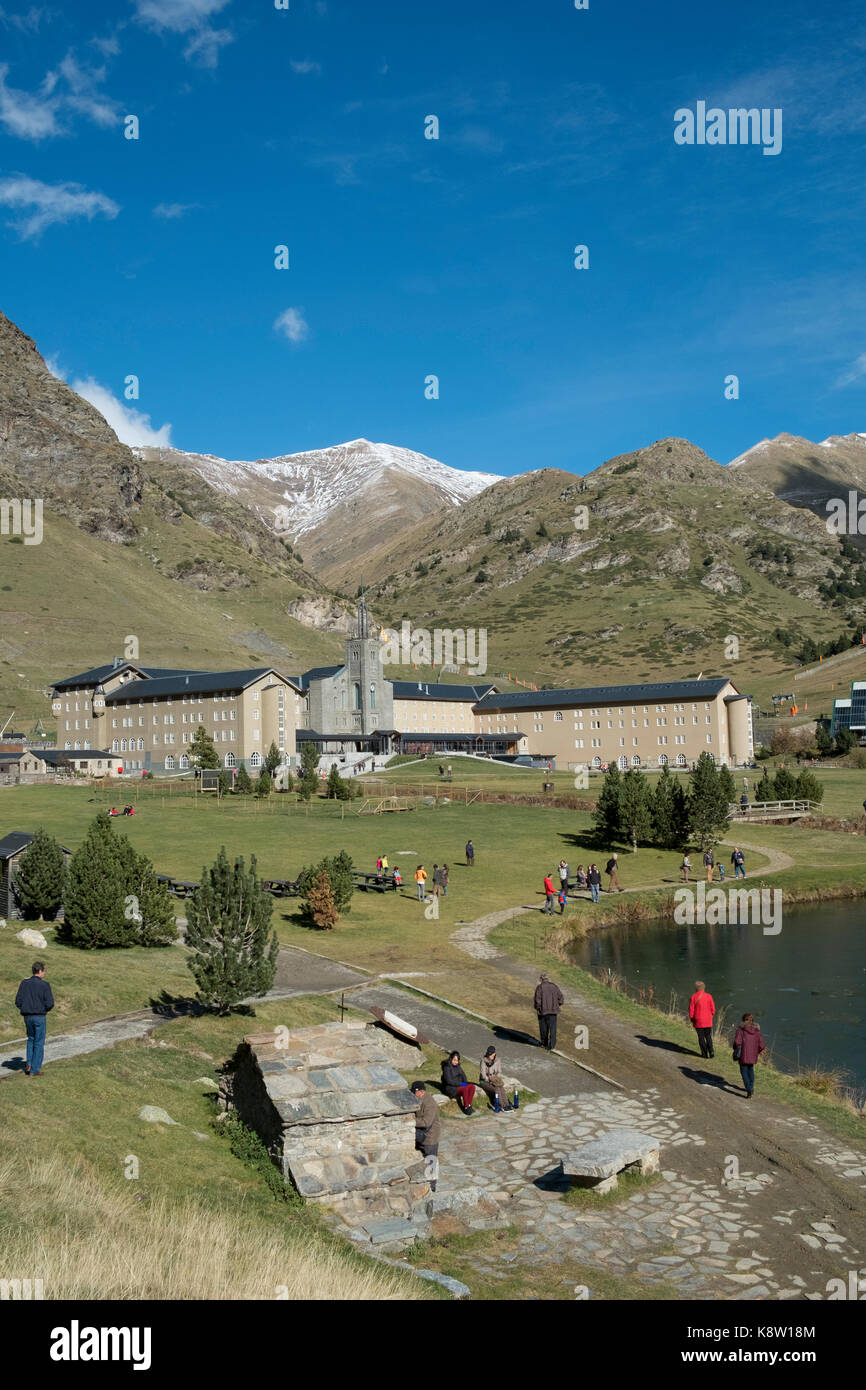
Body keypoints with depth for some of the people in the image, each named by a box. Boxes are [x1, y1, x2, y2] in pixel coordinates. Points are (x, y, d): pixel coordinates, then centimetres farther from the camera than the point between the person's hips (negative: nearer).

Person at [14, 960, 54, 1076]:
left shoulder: (24, 983, 0)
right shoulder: (44, 985, -12)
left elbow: (18, 1002, -2)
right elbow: (49, 1003, -15)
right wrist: (47, 1009, 7)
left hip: (27, 1016, 4)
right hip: (39, 1017, -4)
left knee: (31, 1039, 26)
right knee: (39, 1043, 8)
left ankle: (29, 1064, 15)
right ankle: (34, 1070, 9)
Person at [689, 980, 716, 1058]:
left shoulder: (693, 997, -9)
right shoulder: (709, 996, -3)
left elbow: (691, 1010, -6)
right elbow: (713, 1009, 1)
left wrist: (692, 1021, 6)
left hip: (698, 1021, -2)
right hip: (708, 1021, 2)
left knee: (701, 1038, 8)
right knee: (708, 1037, 14)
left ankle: (704, 1053, 9)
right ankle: (711, 1051, -2)